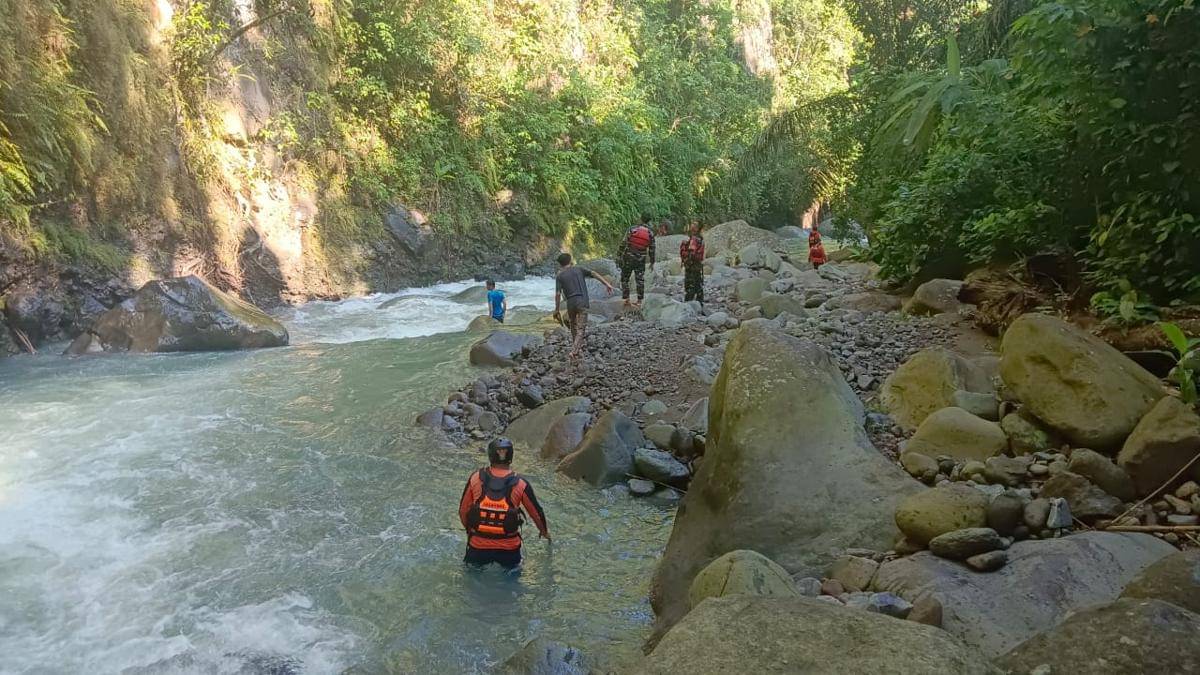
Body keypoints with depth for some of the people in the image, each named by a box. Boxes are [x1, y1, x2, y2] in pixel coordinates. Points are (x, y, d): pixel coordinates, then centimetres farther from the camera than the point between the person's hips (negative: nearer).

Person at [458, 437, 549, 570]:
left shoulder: (475, 479, -8)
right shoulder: (520, 484, -10)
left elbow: (463, 510, 2)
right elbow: (536, 512, 3)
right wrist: (545, 531, 23)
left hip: (478, 545, 1)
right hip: (509, 548, -1)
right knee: (512, 569, 25)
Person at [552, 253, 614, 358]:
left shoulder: (559, 276, 8)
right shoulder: (579, 270, 12)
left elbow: (558, 294, -1)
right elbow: (594, 274, -2)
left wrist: (557, 310, 4)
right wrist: (607, 284, -8)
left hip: (571, 303, 1)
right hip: (583, 302, -1)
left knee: (573, 326, 25)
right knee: (581, 329, -1)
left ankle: (578, 348, 35)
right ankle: (574, 351, -16)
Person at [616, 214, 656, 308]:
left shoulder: (632, 229, -8)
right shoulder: (650, 233, -1)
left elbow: (623, 243, -9)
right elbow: (652, 249, 4)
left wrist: (618, 256, -3)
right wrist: (652, 262, 15)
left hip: (628, 259, -2)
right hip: (641, 260, 2)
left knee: (624, 279, 9)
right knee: (640, 280, 12)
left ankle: (626, 300, 2)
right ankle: (639, 301, 9)